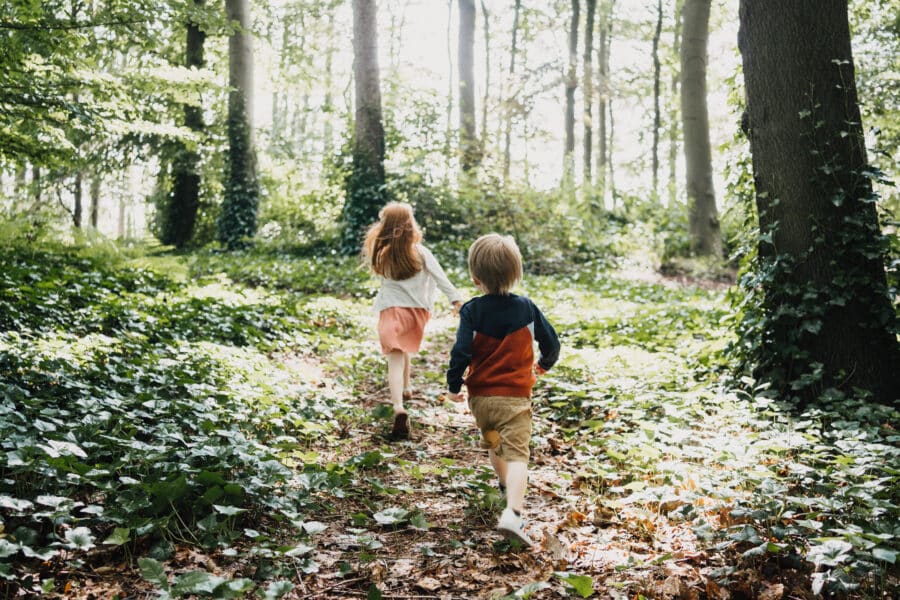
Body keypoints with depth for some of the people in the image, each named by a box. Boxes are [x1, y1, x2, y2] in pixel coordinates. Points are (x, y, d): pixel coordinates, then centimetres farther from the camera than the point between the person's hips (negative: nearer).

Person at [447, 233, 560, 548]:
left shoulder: (472, 310, -8)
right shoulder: (527, 308, -4)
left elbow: (461, 352, -14)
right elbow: (551, 343, 3)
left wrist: (454, 385, 1)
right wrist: (544, 364, 25)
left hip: (480, 396, 2)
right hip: (515, 396, -2)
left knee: (493, 445, 26)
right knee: (516, 454, -8)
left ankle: (507, 484, 51)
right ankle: (512, 513, -27)